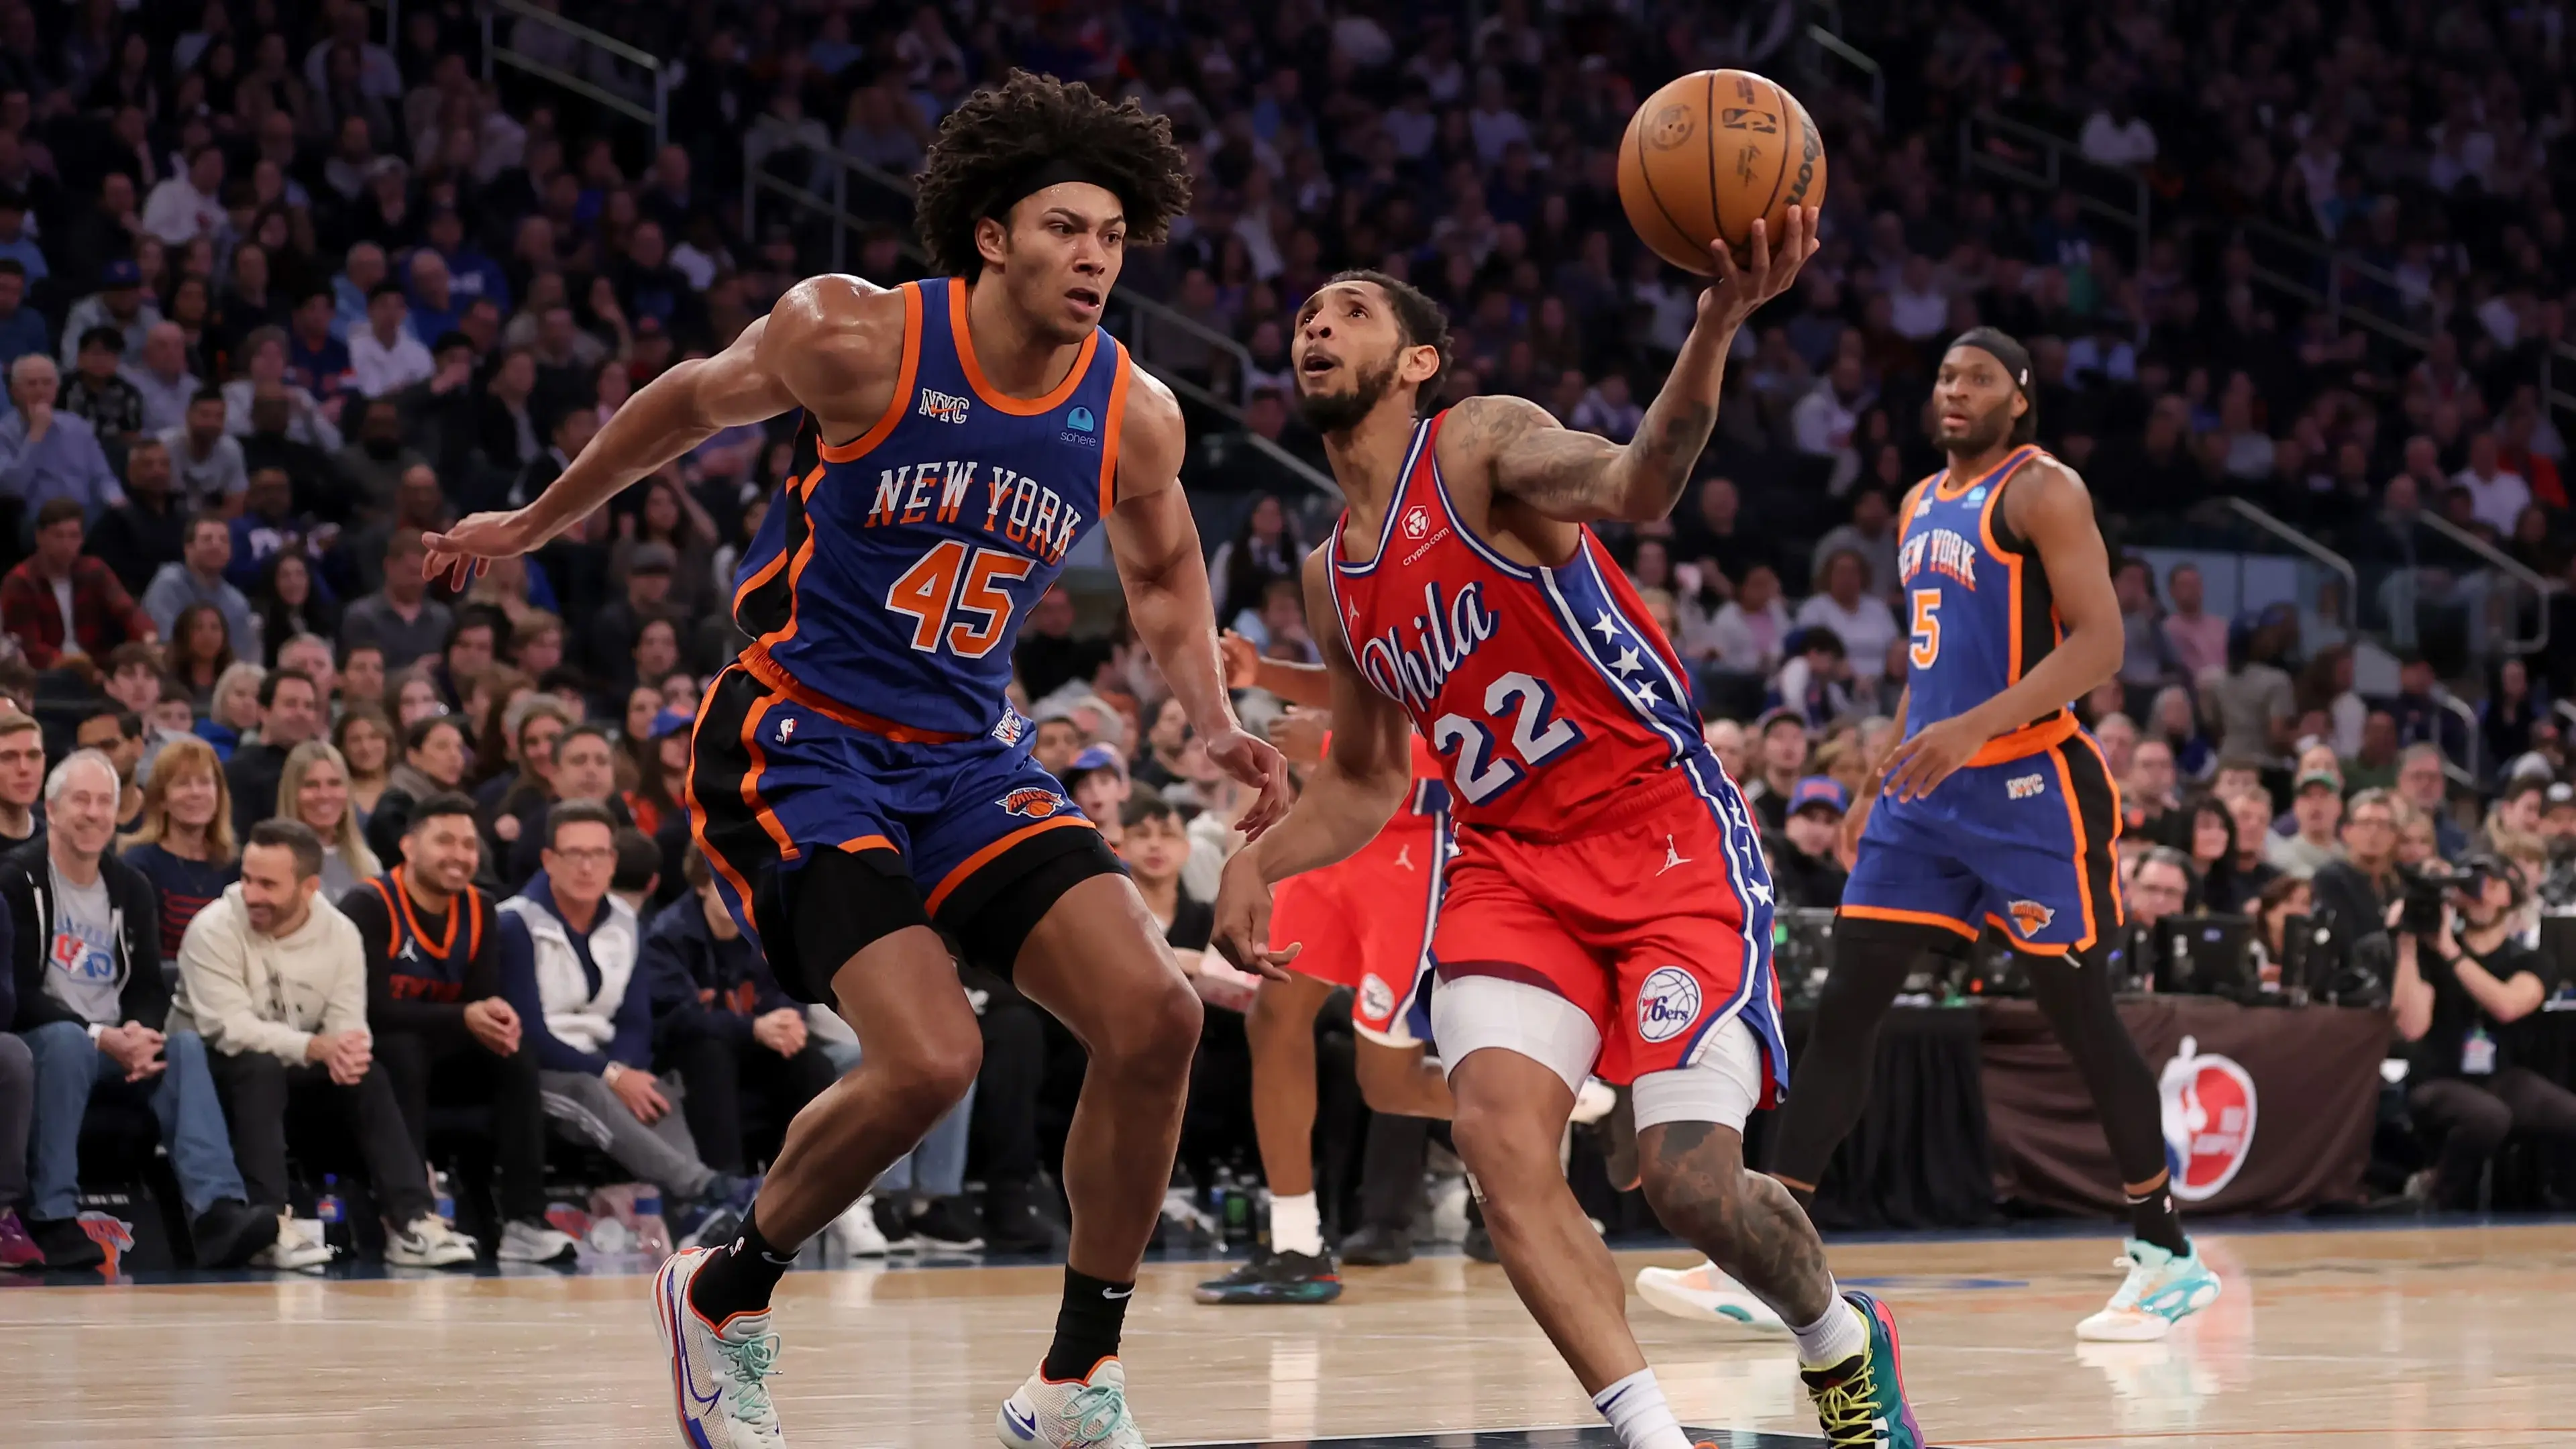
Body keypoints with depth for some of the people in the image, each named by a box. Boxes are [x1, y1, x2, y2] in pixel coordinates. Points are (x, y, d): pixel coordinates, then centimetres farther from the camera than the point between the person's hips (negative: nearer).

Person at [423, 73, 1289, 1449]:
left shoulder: (1133, 415, -3)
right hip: (797, 741, -5)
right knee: (928, 1057, -23)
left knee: (1155, 1016, -14)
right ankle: (724, 1296, 5)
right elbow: (691, 404, 3)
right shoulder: (858, 340, -16)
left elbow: (1161, 577, 17)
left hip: (965, 754, 5)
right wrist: (531, 524, 16)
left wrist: (1217, 729, 0)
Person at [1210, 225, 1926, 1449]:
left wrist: (1717, 327, -51)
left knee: (1689, 1175, -15)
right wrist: (1256, 864, 4)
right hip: (1512, 865, 6)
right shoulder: (1331, 580, 13)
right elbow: (1362, 783, 25)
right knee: (1496, 1129, -21)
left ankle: (1842, 1343, 18)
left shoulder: (1482, 446, -8)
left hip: (1666, 832, -6)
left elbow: (1636, 487, -31)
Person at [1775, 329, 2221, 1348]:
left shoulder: (2041, 491, -9)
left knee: (2080, 1017, -3)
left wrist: (1975, 727, -27)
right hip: (1929, 791, 8)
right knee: (1842, 1010, 0)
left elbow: (2099, 640, -18)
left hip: (2028, 786, -8)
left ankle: (2168, 1260, 9)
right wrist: (1886, 776, 19)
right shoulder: (1922, 505, 16)